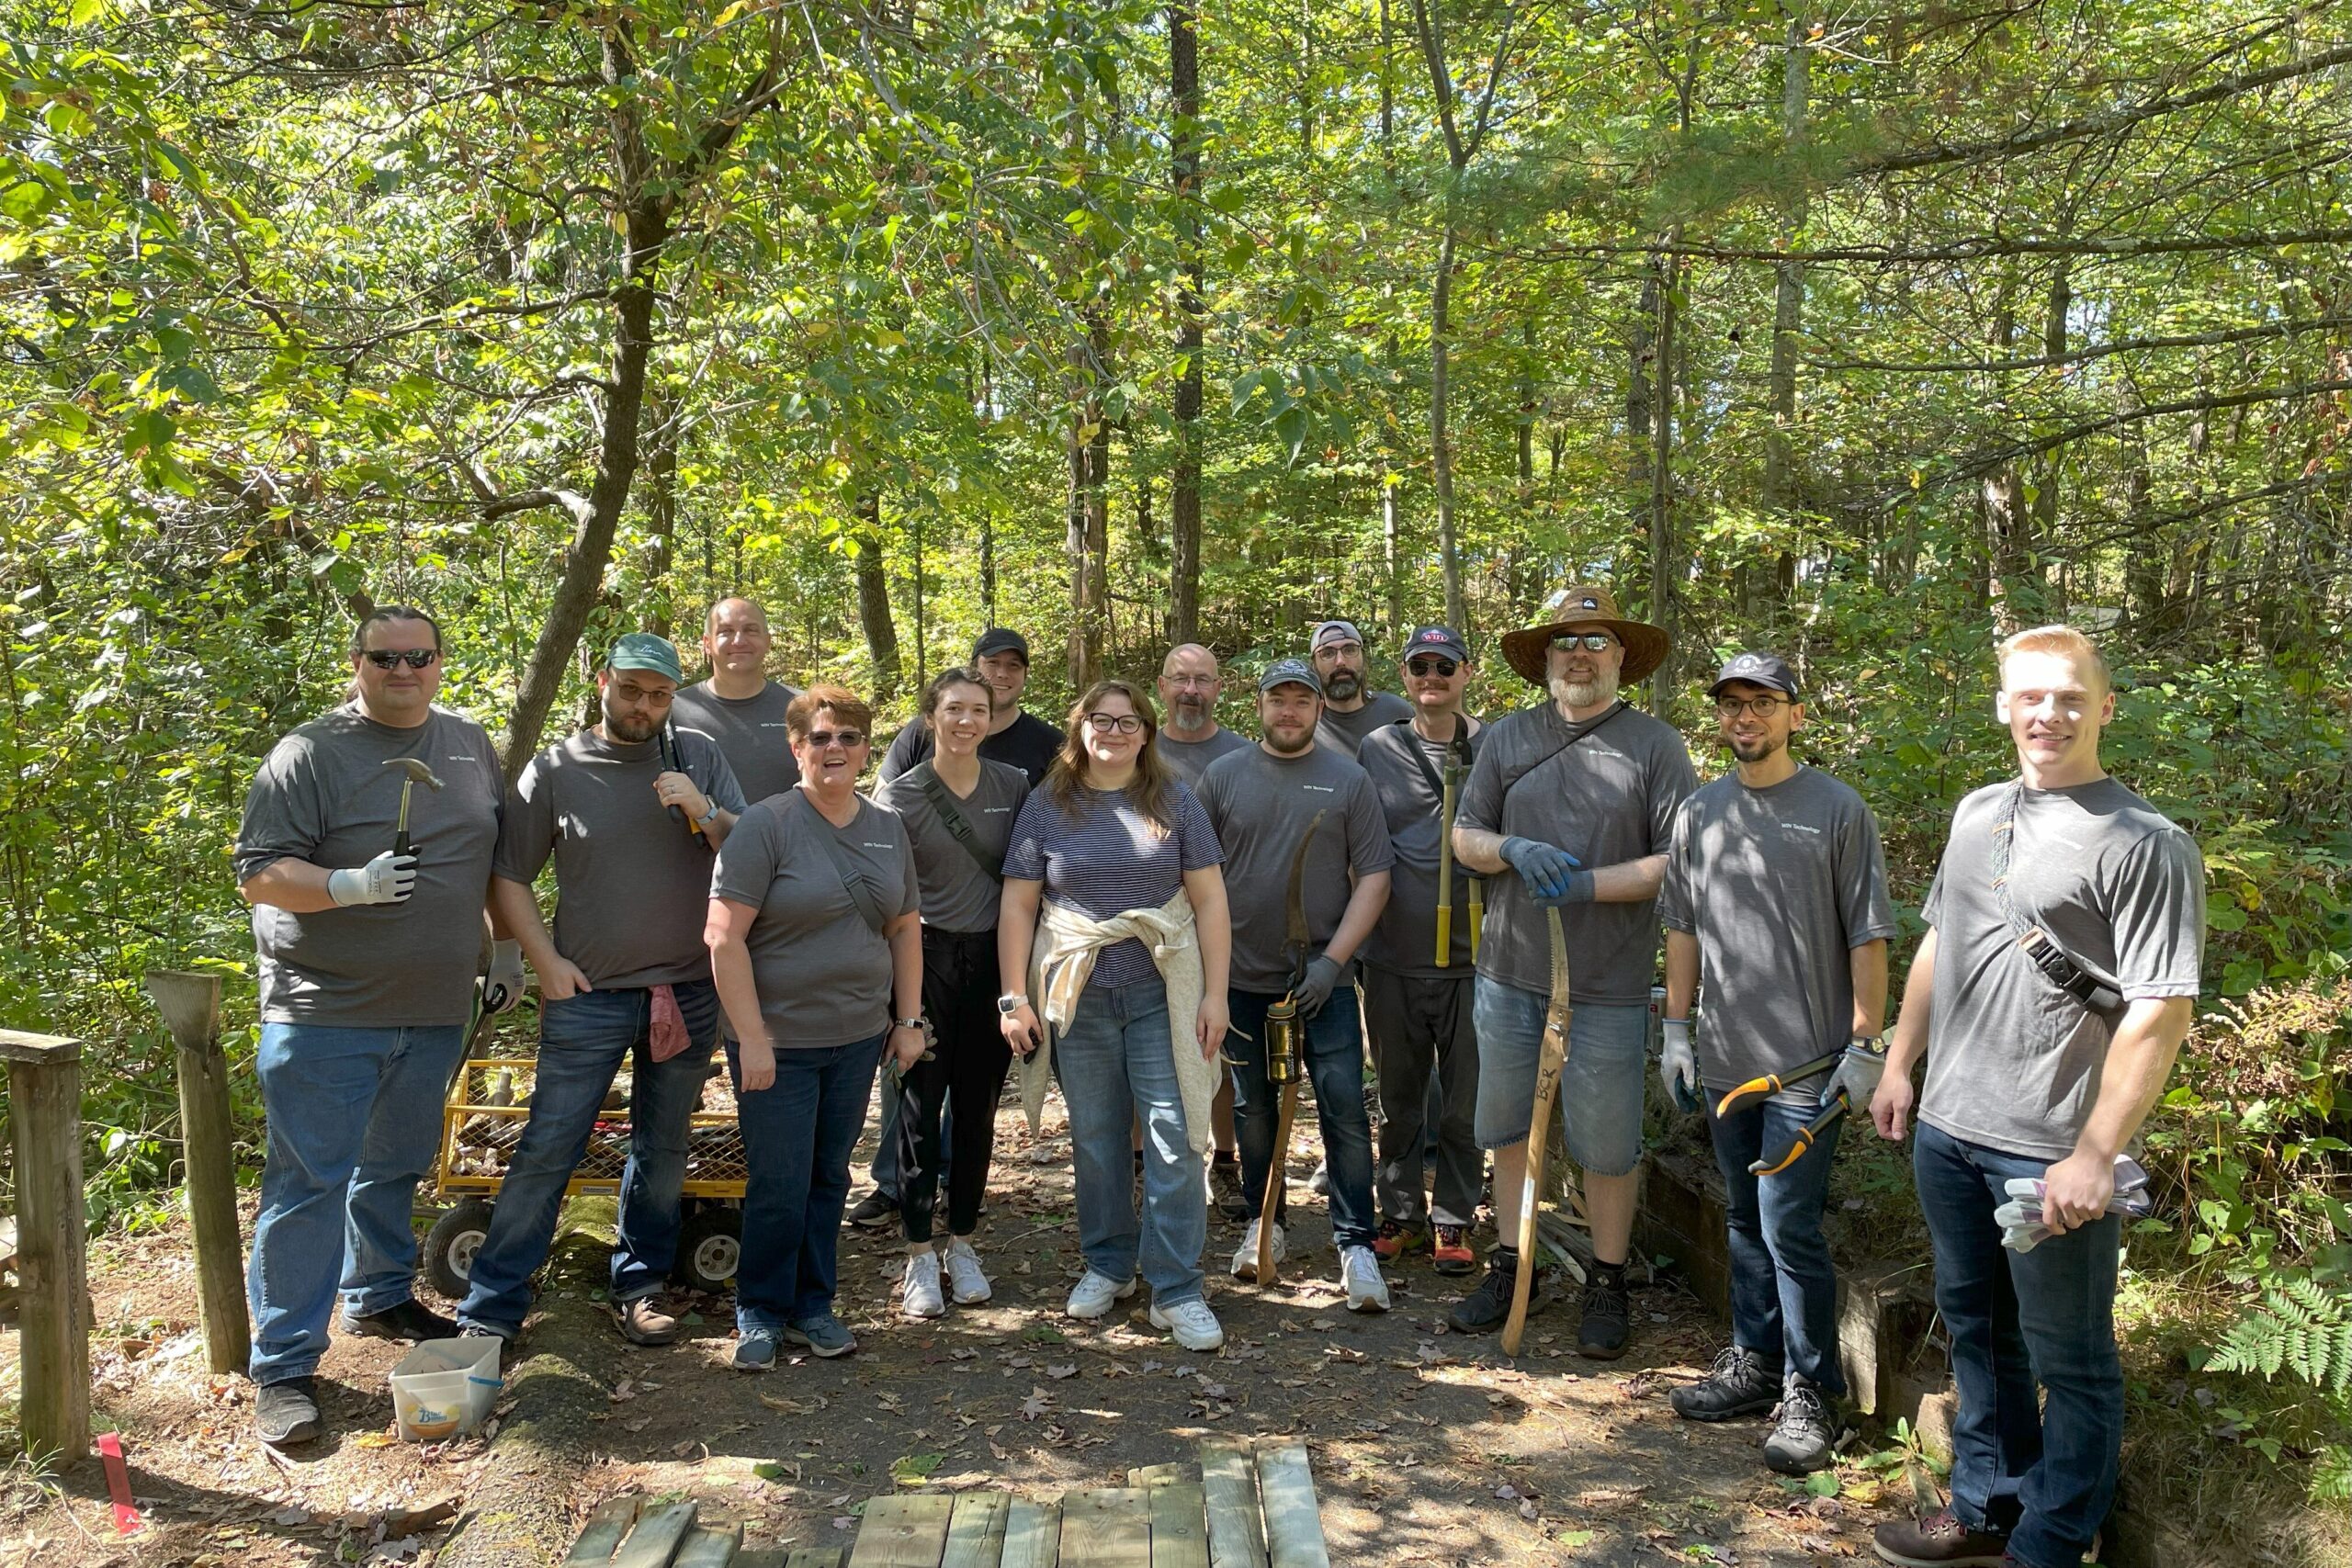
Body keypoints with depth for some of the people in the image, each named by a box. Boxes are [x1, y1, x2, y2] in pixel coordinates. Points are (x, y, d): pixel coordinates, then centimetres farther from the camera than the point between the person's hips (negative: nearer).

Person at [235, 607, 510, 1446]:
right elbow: (257, 872, -13)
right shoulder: (309, 754, -8)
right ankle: (284, 1364, 6)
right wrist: (350, 886, -28)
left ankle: (379, 1298, 38)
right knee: (310, 1182, -2)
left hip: (434, 1009, 5)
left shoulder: (470, 743, 9)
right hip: (327, 1009, -5)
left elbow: (500, 855, 19)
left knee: (395, 1167, 19)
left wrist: (507, 948, 16)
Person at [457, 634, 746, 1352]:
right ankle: (490, 1309, 9)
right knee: (545, 1152, -2)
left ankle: (638, 1287, 28)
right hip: (588, 997, -2)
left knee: (663, 1151, 13)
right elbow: (509, 878, 2)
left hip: (687, 991, 3)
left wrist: (704, 812, -17)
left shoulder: (698, 759, 4)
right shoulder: (555, 769, -1)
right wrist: (547, 961, -7)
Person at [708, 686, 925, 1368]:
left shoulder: (888, 829, 7)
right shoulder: (767, 825, -11)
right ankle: (760, 1313, 20)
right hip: (778, 1042, -5)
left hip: (858, 1039, 5)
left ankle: (812, 1305, 28)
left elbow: (906, 927, 14)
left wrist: (909, 1020, 9)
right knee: (779, 1185, 1)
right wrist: (751, 1039, -17)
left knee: (829, 1177, 13)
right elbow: (724, 937, -15)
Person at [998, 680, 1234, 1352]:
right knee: (1094, 1139, 11)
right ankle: (1108, 1266, 29)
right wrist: (1014, 997, -2)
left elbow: (1210, 900, 1)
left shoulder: (1173, 802, 3)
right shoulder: (1048, 805, 4)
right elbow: (1018, 905, 4)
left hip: (1161, 995, -1)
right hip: (1077, 998, 1)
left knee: (1174, 1140, -3)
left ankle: (1177, 1290, 7)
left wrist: (1215, 994, -5)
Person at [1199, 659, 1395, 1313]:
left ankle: (1355, 1246, 4)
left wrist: (1333, 960, -10)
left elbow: (1373, 876, -2)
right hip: (1244, 978, 2)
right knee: (1253, 1109, 12)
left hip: (1324, 980, -1)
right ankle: (1263, 1224, 28)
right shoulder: (1223, 776, 4)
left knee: (1345, 1110, -5)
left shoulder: (1348, 780, 1)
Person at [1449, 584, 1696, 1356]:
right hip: (1510, 972, 4)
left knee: (1608, 1142, 6)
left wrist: (1590, 884, -18)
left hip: (1608, 984, -3)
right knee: (1507, 1126, 15)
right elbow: (1464, 836, 9)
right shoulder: (1507, 738, 8)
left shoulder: (1655, 746, -2)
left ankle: (1608, 1284, 24)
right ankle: (1510, 1266, 31)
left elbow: (1678, 861, -7)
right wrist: (1513, 850, -12)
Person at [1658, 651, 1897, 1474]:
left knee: (1790, 1227, -6)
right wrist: (1676, 1029, 11)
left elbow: (1867, 937, -5)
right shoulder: (1699, 813, 8)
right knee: (1745, 1220, 16)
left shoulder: (1836, 809, -5)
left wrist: (1864, 1044, -8)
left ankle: (1812, 1395, 8)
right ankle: (1754, 1364, 30)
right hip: (1726, 1061, 5)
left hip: (1807, 1063, -5)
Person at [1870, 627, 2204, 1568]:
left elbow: (2161, 1012, -17)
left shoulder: (2144, 845, -12)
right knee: (1975, 1328, 21)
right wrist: (1900, 1065, 17)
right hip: (1948, 1130, 7)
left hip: (2051, 1153, -7)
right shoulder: (1978, 815, 9)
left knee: (2069, 1361, 7)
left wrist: (2093, 1156, -20)